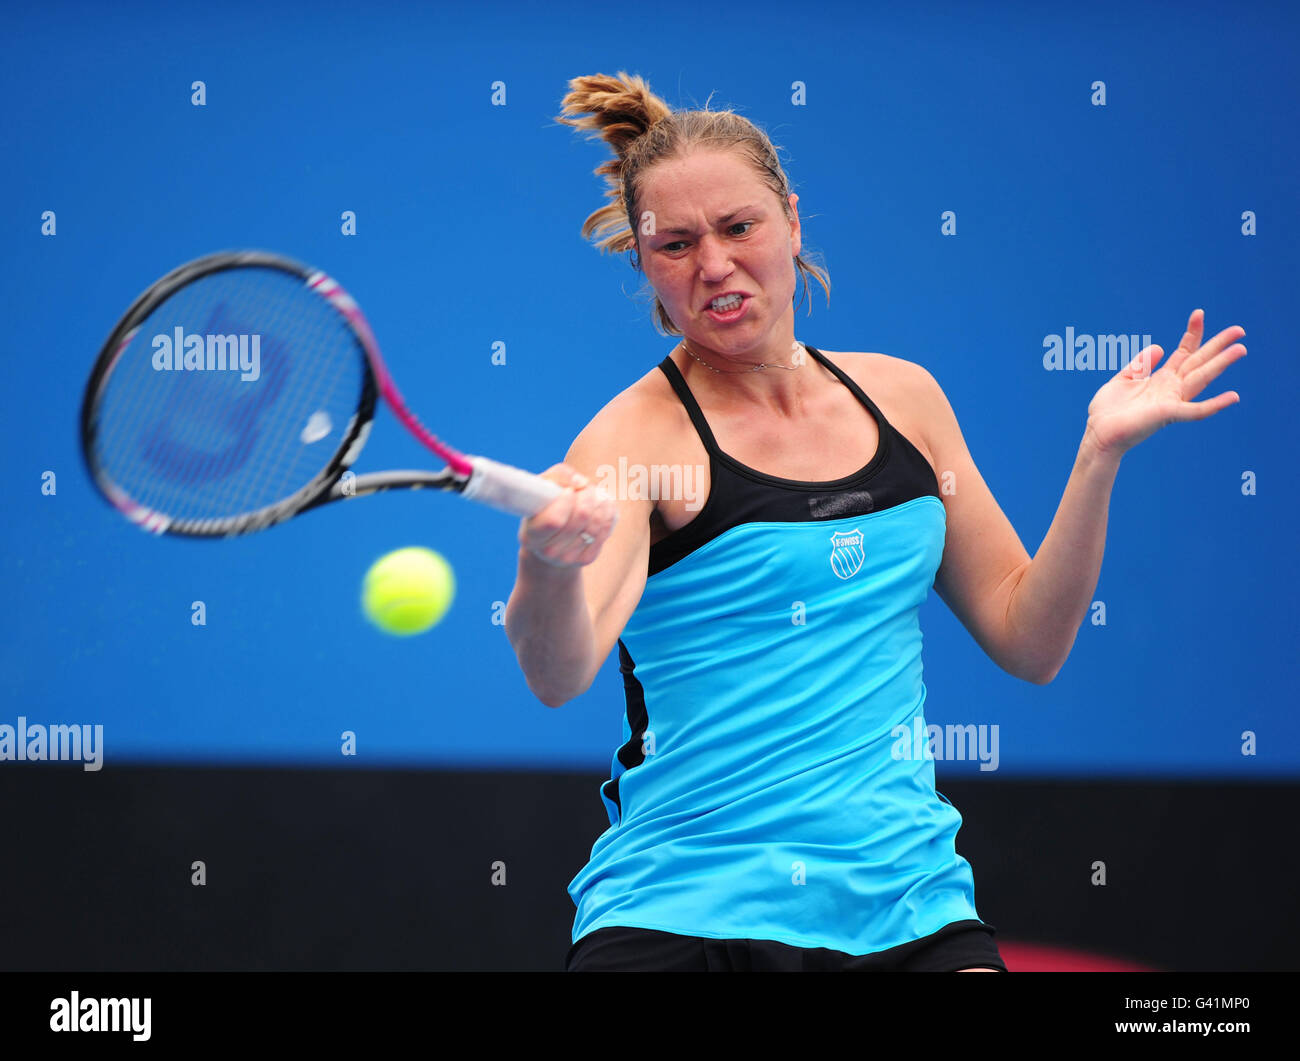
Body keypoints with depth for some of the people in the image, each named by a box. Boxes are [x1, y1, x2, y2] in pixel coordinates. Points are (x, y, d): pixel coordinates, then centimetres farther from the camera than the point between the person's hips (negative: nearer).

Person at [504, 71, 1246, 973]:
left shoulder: (902, 396, 10)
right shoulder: (640, 436, -6)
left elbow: (1028, 643, 12)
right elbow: (558, 675, -24)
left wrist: (1100, 455, 2)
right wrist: (551, 567, -45)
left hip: (907, 901, 4)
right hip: (680, 915, -4)